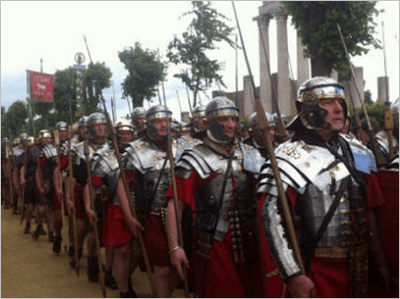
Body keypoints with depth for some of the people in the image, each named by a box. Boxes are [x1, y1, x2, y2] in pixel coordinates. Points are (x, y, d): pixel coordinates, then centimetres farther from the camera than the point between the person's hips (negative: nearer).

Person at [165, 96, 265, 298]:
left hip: (249, 243, 5)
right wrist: (174, 247, -16)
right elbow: (175, 205, -9)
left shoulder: (252, 156, 9)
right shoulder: (195, 160, -5)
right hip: (213, 246, -4)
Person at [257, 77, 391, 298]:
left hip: (357, 266, 6)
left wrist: (381, 262, 14)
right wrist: (294, 275, -24)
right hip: (316, 270, -6)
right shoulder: (290, 159, -12)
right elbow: (272, 219, -18)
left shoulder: (357, 153, 9)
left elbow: (368, 212, 15)